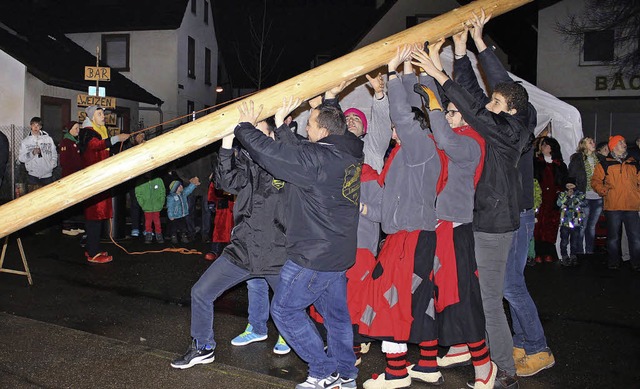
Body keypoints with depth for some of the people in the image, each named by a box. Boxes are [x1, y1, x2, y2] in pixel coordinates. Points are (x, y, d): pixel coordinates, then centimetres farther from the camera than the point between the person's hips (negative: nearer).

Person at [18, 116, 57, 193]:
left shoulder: (49, 139, 7)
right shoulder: (25, 141, 4)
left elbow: (54, 154, 11)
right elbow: (20, 158, -1)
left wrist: (52, 165, -2)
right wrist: (32, 153, -15)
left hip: (47, 174, 1)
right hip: (33, 175, -1)